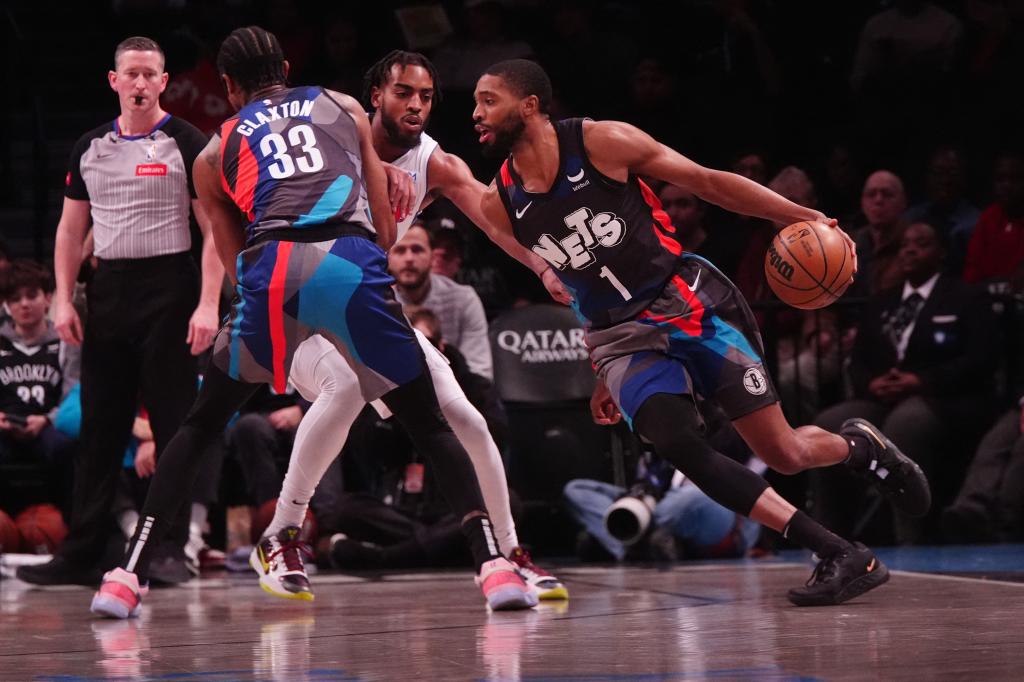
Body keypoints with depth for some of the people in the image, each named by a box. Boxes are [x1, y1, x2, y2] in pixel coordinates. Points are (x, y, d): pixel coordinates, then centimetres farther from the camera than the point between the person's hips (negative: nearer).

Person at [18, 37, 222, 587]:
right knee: (98, 429, 6)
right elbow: (71, 230, 15)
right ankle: (82, 556, 9)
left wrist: (208, 305, -16)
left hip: (167, 289, -4)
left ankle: (170, 549, 0)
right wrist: (63, 300, 4)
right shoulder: (90, 148, 11)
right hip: (108, 289, 5)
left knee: (174, 427, -4)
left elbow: (214, 230, -6)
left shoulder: (187, 145, -3)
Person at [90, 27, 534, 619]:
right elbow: (387, 231, 23)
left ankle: (128, 576, 9)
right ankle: (493, 566, -2)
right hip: (351, 261, 0)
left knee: (200, 428, 19)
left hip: (270, 269, 0)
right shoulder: (345, 108, 29)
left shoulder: (215, 153, 28)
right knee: (431, 428, 13)